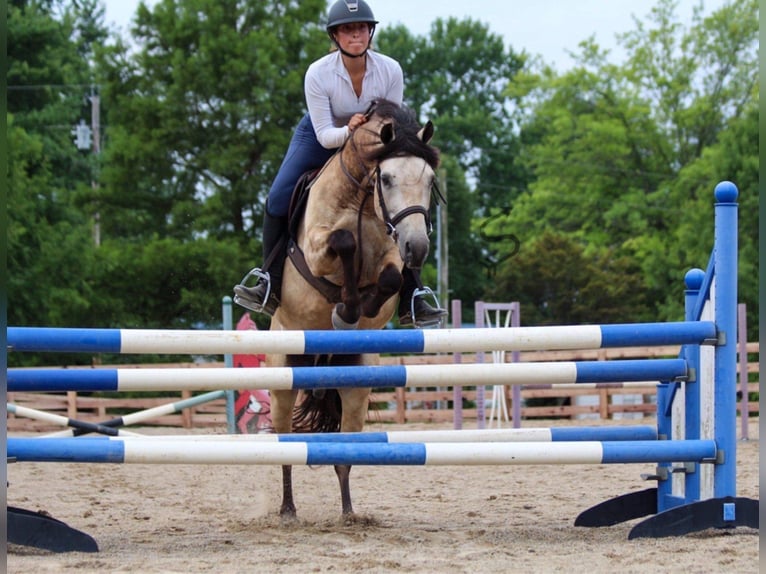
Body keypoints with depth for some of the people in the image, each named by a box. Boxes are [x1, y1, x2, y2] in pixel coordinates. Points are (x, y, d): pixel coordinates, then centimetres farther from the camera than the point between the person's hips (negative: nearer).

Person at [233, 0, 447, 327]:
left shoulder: (390, 70, -24)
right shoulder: (318, 74, -29)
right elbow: (325, 135, -25)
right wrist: (349, 131, -45)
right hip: (323, 136, -1)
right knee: (278, 199, -19)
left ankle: (411, 300, -4)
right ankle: (270, 286, -7)